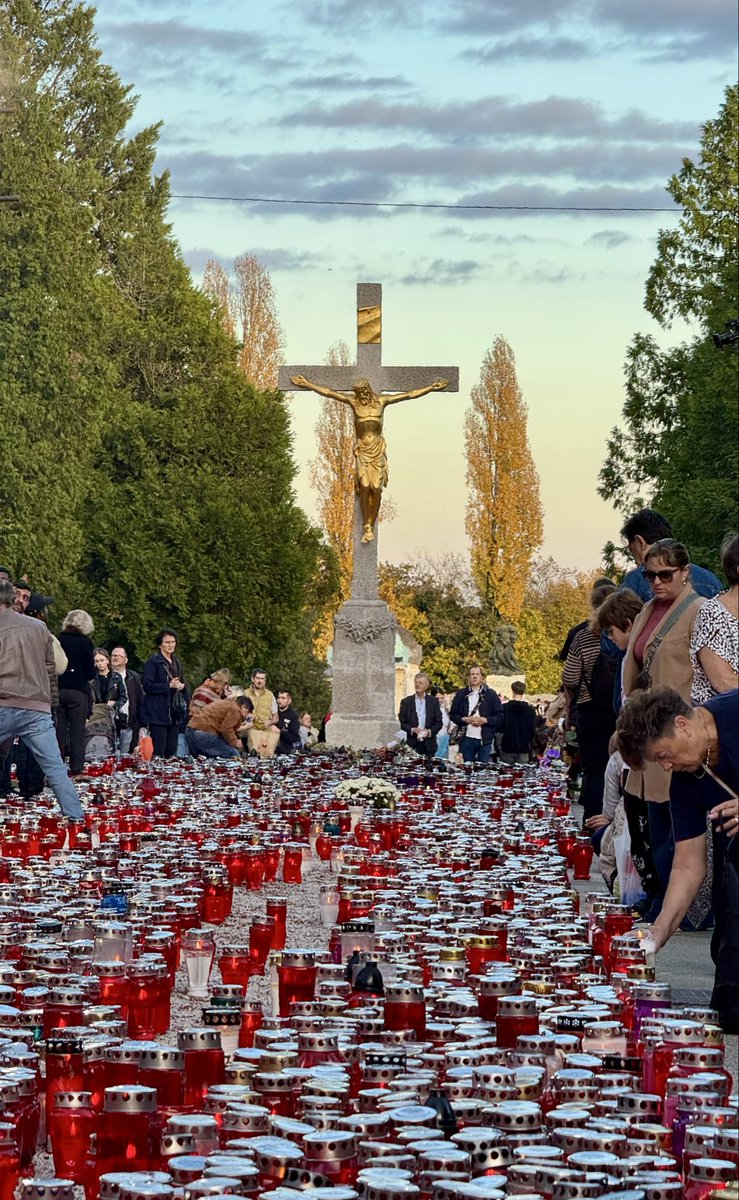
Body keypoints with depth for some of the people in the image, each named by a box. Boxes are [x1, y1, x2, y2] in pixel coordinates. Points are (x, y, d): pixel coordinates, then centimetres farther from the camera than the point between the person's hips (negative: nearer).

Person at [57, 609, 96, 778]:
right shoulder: (85, 642, -5)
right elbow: (91, 672, -5)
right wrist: (88, 678, 16)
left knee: (59, 730, 6)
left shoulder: (58, 640, 4)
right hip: (78, 691, -3)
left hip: (58, 689, 3)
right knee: (77, 732, 0)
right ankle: (77, 769, -3)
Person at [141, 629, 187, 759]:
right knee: (159, 749, -9)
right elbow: (147, 685, -14)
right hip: (158, 713, -7)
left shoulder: (176, 663, 17)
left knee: (172, 751, 7)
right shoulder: (153, 662, -6)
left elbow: (182, 683, 24)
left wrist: (182, 686, 0)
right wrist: (169, 686, -18)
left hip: (174, 712, 7)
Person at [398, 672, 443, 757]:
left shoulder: (434, 701, 8)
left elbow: (439, 723, 7)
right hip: (412, 744, -1)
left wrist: (429, 731, -10)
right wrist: (412, 730, -12)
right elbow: (401, 723, 5)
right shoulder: (406, 702, 6)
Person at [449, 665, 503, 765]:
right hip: (466, 738, 1)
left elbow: (500, 716, 3)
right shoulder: (461, 694, 9)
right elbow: (453, 715, 9)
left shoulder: (490, 694, 6)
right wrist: (466, 719, -9)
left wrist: (484, 720, -11)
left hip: (484, 739, -1)